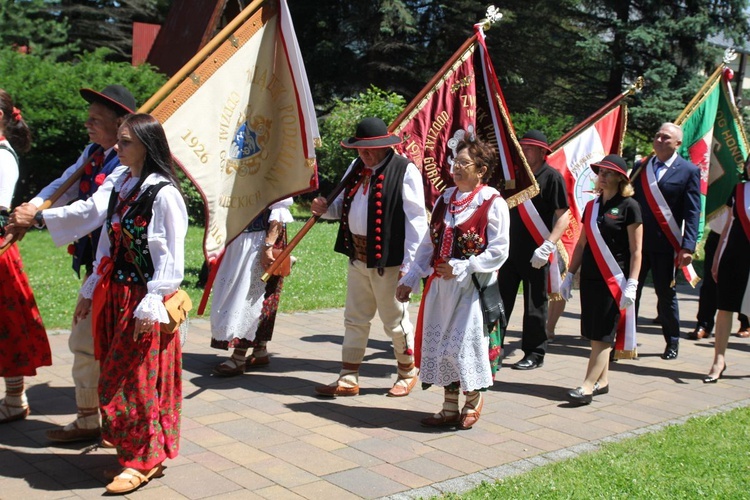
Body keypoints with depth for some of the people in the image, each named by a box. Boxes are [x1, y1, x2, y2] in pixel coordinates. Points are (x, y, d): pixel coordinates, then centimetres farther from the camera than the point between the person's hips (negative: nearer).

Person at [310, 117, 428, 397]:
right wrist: (326, 209, -1)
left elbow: (415, 220, -15)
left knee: (395, 319, 7)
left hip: (388, 259, -7)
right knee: (355, 319, 13)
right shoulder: (357, 168, 11)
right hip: (357, 256, 7)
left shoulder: (404, 171, -12)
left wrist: (408, 264, -18)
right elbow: (344, 205, 22)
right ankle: (348, 379, 23)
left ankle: (408, 372, 29)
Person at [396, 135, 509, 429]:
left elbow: (499, 250, -13)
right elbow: (429, 243, 14)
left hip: (473, 287, -6)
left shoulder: (493, 203, -9)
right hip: (441, 285, 6)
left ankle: (474, 402, 23)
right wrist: (411, 279, 10)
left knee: (466, 344, -1)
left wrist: (461, 267, -18)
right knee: (440, 344, 9)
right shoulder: (445, 199, 11)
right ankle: (450, 408, 22)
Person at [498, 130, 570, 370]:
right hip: (511, 249, 7)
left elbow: (564, 215, -15)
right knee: (500, 300, 10)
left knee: (535, 305, 3)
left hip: (536, 254, -6)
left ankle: (535, 354, 15)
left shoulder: (552, 177, -9)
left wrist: (548, 245, -23)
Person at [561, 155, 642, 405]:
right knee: (595, 334, 8)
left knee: (602, 335, -6)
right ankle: (602, 381, 17)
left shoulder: (629, 206, -5)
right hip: (590, 278, 6)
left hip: (614, 280, -6)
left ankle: (588, 386, -7)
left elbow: (636, 250, -7)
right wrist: (570, 275, 13)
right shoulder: (591, 206, 12)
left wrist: (631, 284, -14)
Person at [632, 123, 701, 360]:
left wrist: (688, 247, -15)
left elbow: (692, 213, -6)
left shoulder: (689, 171, -1)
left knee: (666, 293, 7)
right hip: (636, 241, 3)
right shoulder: (641, 167, 10)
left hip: (666, 244, -3)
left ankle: (672, 342, 24)